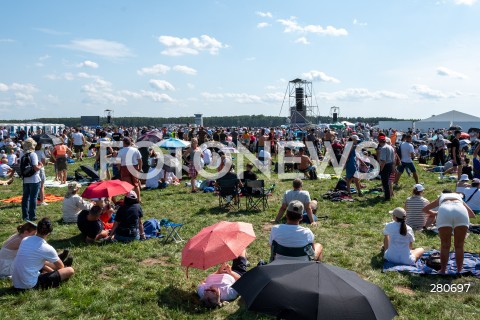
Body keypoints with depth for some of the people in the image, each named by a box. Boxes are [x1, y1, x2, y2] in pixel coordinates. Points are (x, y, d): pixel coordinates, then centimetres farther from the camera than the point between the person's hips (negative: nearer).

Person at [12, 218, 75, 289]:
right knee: (70, 270, -1)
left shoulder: (24, 240, 1)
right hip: (31, 285, -7)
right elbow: (61, 266, 4)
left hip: (16, 283, 7)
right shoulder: (48, 249, -16)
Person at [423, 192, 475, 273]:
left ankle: (443, 271, 13)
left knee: (445, 246, 10)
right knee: (459, 246, 12)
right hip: (461, 211, 1)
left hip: (444, 211, -1)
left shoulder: (441, 197, 40)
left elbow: (425, 209, 42)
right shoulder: (459, 197, 43)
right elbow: (472, 214, 45)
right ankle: (459, 271, 16)